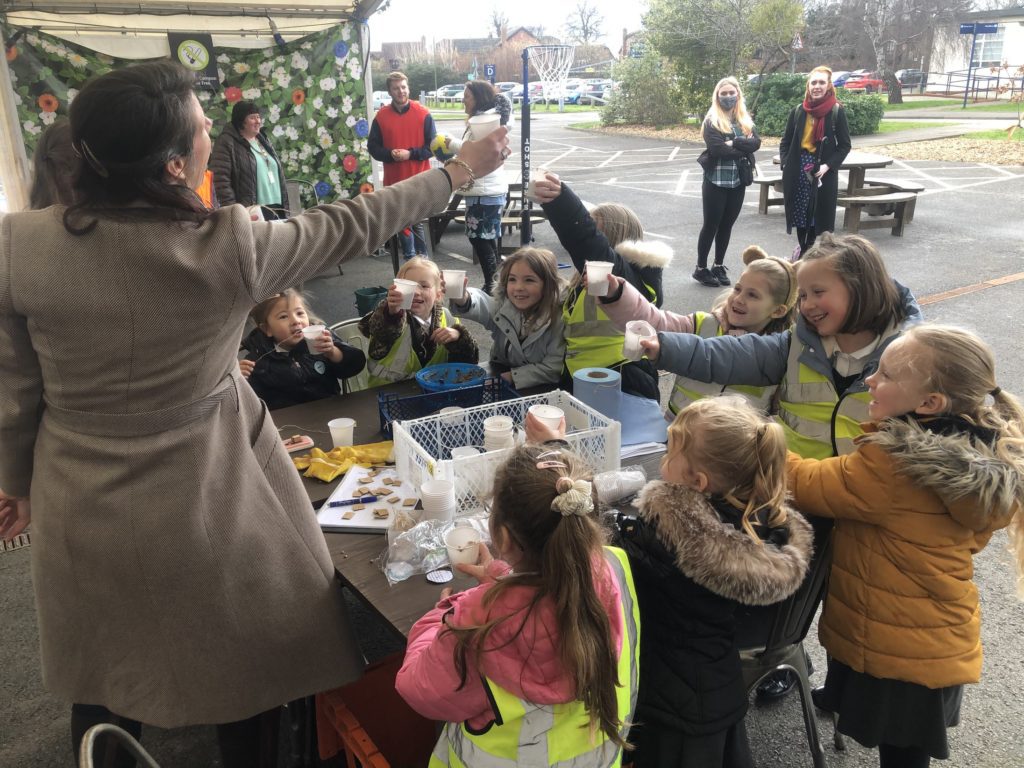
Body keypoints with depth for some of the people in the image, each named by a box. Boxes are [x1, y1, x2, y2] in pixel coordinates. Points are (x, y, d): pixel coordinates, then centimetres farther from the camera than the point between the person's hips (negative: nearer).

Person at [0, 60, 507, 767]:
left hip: (83, 503, 4)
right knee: (244, 659, 23)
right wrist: (462, 170, 5)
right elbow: (353, 228, -9)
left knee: (102, 675, 29)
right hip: (205, 501, -3)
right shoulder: (230, 246, -22)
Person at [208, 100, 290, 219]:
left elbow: (278, 174, 22)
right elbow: (220, 179, -13)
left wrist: (284, 206, 15)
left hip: (276, 209, 8)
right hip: (250, 212, -8)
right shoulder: (227, 143, -4)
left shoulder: (263, 140, 20)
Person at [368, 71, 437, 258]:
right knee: (401, 222, 9)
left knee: (416, 221, 1)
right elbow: (373, 147, 5)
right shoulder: (381, 116, 2)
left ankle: (422, 257, 13)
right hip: (394, 179, 2)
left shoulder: (423, 114, -3)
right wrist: (390, 154, -14)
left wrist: (410, 153, -16)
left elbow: (433, 145, -3)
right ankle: (410, 258, 19)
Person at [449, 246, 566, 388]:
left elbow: (553, 368, -18)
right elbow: (481, 306, -31)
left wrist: (513, 376, -20)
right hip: (498, 375, 3)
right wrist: (462, 298, -53)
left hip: (538, 389, -3)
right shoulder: (502, 306, -7)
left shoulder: (558, 318, -17)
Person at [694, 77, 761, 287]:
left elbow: (756, 143, -6)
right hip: (715, 181, -5)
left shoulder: (746, 120, 10)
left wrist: (734, 142, -18)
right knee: (711, 225, 0)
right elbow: (717, 148, -19)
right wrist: (742, 149, -11)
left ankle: (719, 266, 23)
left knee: (727, 225, 11)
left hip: (738, 181, 5)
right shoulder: (711, 121, -5)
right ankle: (701, 268, 10)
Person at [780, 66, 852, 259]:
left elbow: (844, 145, -2)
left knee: (819, 214, 0)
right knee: (800, 212, 9)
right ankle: (802, 247, 27)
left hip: (823, 172, -3)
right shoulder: (798, 110, 5)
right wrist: (786, 163, -4)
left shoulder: (837, 111, -3)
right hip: (798, 170, 3)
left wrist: (828, 165, -14)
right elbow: (785, 141, 10)